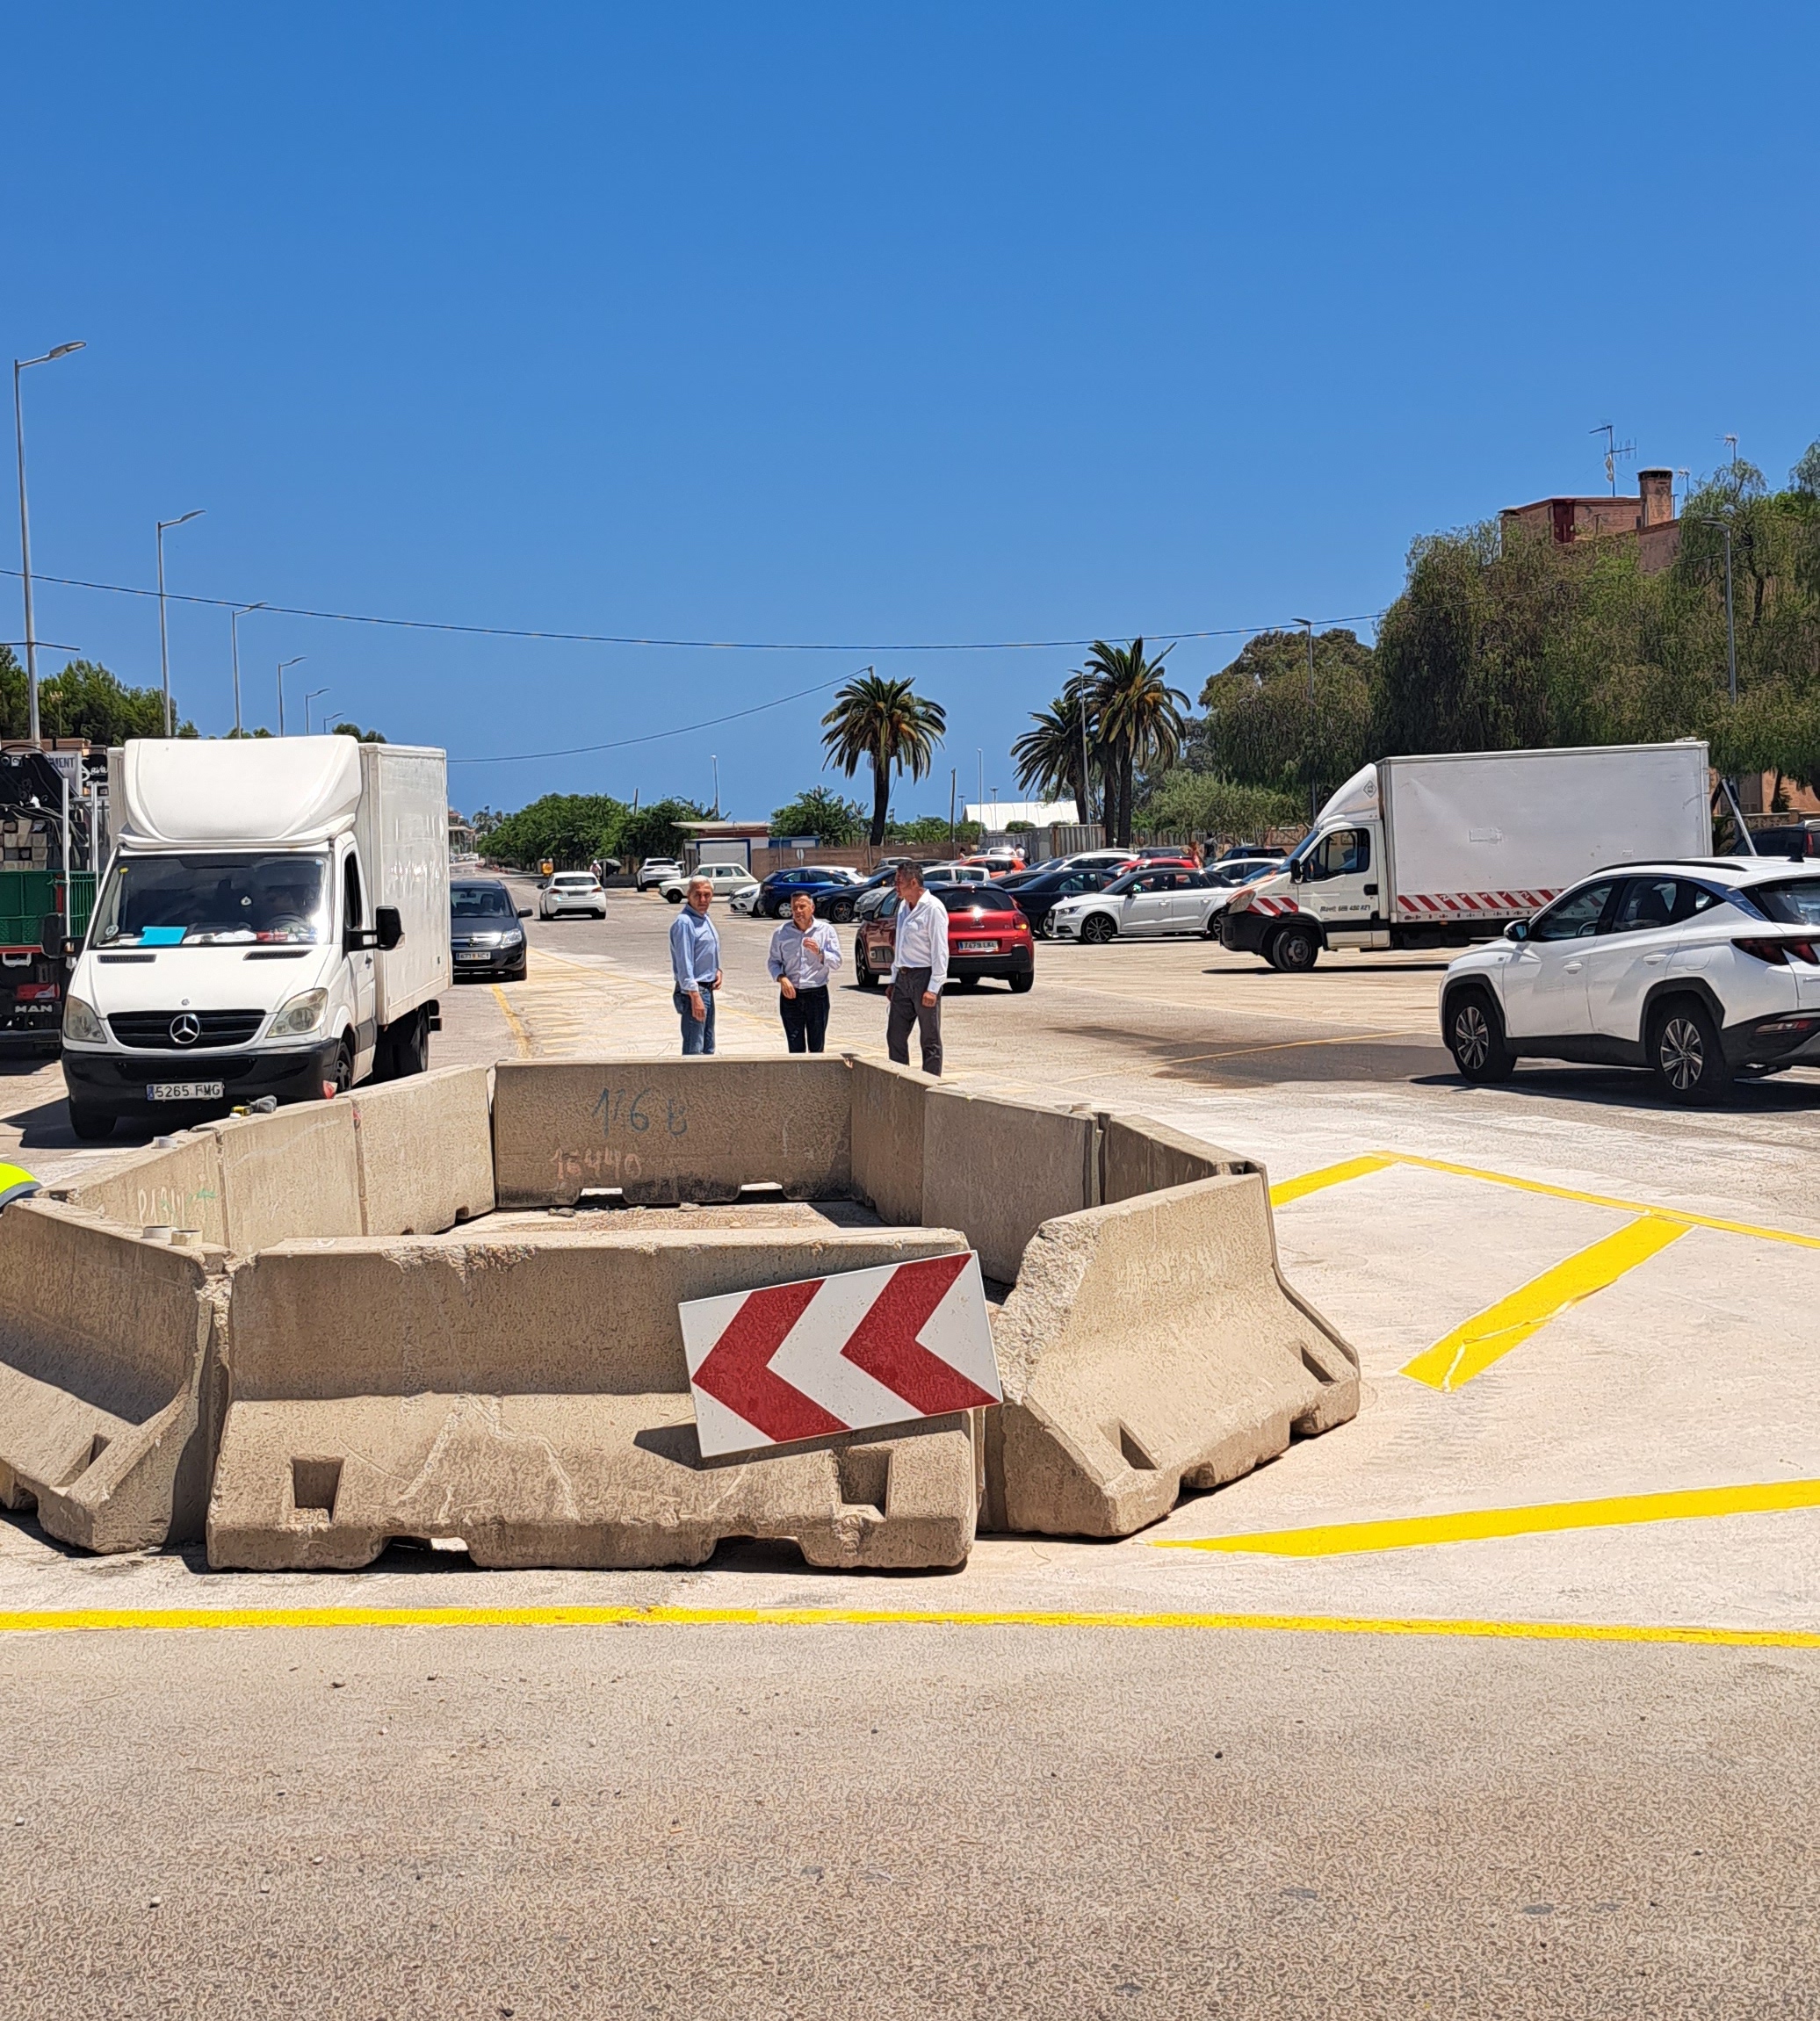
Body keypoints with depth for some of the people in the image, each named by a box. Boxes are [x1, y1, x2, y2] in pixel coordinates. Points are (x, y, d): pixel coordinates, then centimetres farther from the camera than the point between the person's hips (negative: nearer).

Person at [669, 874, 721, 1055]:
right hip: (693, 990, -10)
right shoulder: (684, 922, -17)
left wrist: (717, 971, 6)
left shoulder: (705, 919, 12)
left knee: (708, 1047, 16)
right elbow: (684, 963, -22)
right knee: (694, 1049, -9)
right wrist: (695, 996, -25)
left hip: (707, 990, 10)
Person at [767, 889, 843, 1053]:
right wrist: (781, 978, -10)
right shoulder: (781, 933, 5)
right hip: (790, 995, 1)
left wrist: (819, 952, -20)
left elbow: (836, 962, -2)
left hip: (817, 994, -1)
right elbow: (772, 961, 9)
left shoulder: (826, 931, 2)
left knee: (816, 1047, 3)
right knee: (795, 1047, 1)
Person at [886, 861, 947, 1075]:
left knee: (930, 1040, 0)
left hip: (924, 977, -8)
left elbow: (940, 952, -14)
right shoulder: (903, 907, 14)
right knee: (895, 1036, 7)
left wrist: (933, 988, -18)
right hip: (903, 978, 8)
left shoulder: (933, 909, -11)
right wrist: (894, 980, 17)